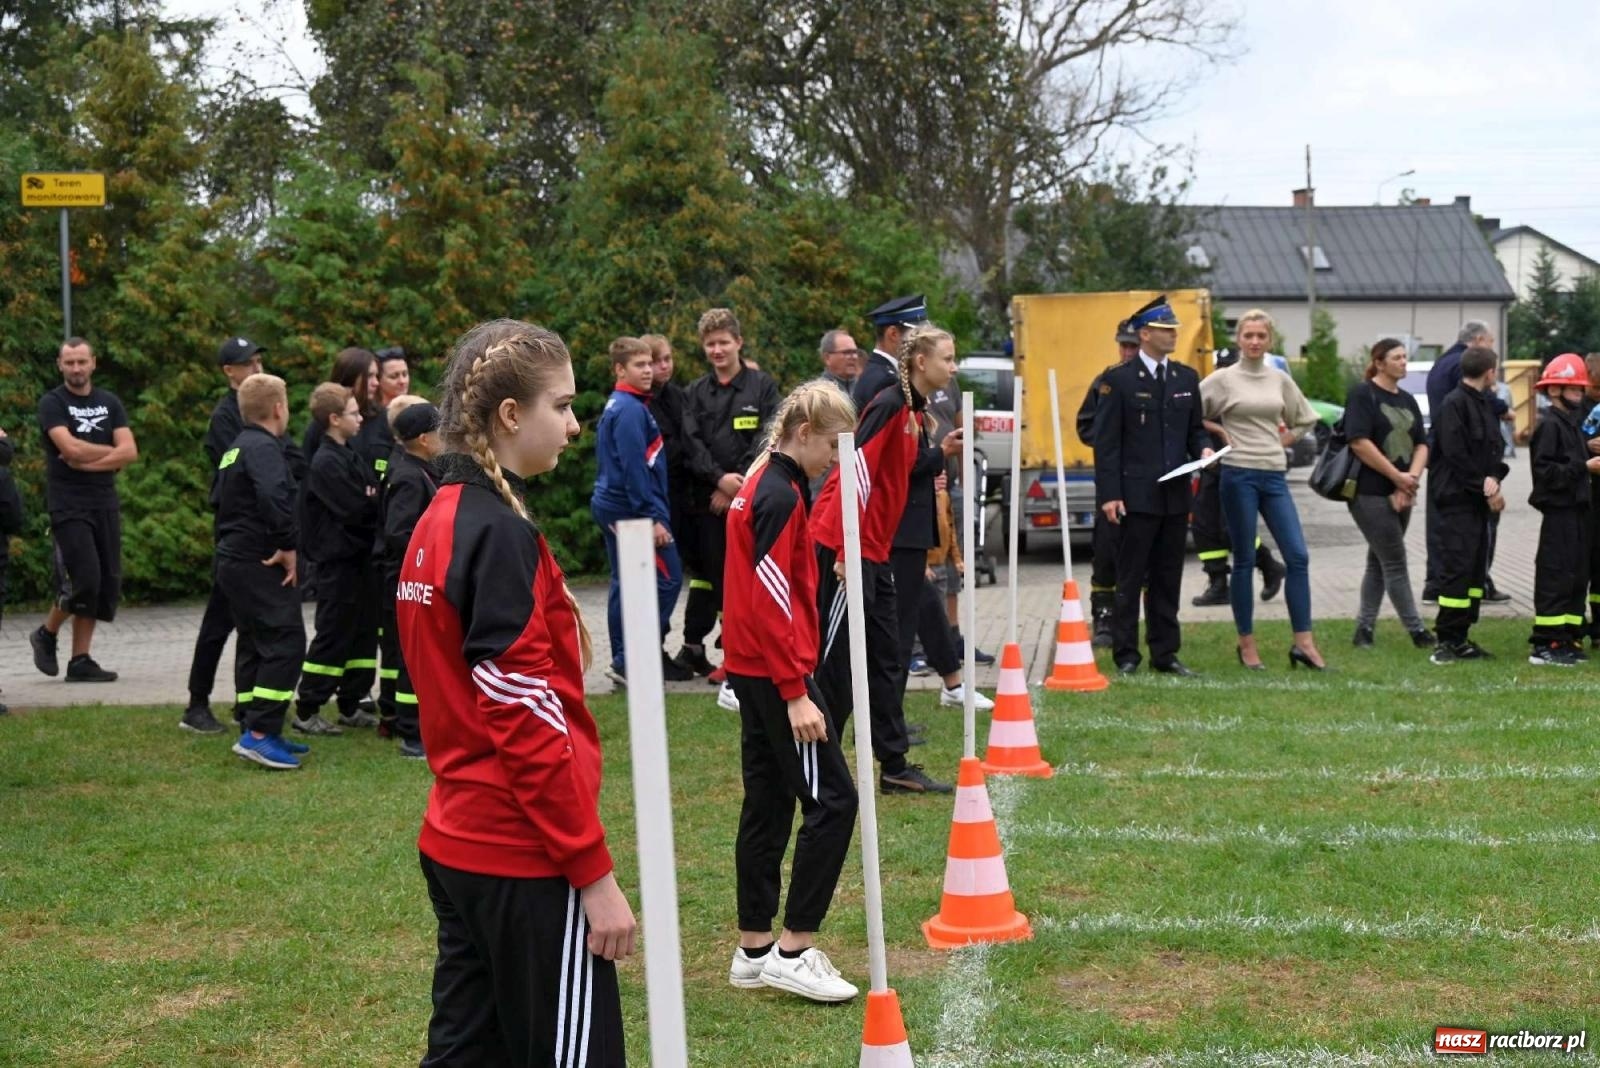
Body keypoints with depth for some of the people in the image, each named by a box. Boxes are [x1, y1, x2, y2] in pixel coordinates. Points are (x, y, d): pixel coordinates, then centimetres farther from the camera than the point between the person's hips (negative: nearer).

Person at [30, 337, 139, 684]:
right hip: (69, 507, -5)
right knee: (84, 579, -14)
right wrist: (110, 452, -3)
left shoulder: (109, 402, 12)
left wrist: (86, 462, -11)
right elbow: (71, 447, -17)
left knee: (107, 583, 2)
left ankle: (80, 661, 9)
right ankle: (46, 634, 12)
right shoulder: (52, 403, -2)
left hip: (105, 504, 5)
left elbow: (129, 452, 0)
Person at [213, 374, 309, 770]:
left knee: (253, 645, 15)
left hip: (233, 559, 10)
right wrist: (288, 546, -23)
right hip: (259, 564, -10)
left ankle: (251, 731, 19)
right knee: (285, 641, -11)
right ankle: (260, 733, -16)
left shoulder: (234, 449, 17)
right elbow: (274, 496, -32)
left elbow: (217, 499, 30)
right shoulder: (264, 448, -15)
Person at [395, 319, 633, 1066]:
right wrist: (594, 871, -17)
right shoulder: (499, 534, -17)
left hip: (462, 843, 9)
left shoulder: (442, 521, 10)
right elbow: (529, 722, -20)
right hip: (524, 858, -9)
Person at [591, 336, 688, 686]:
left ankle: (623, 660, 15)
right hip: (630, 509, -10)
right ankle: (632, 659, -9)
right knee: (667, 579, -6)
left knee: (625, 583, 12)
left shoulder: (615, 406, 15)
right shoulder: (631, 409, -16)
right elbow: (634, 468, -21)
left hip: (610, 506, 10)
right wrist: (652, 517, -20)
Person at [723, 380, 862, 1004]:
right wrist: (796, 694, -21)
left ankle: (754, 951, 18)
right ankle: (794, 951, -4)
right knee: (833, 799, -6)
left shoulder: (761, 485, 14)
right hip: (776, 672, -10)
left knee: (768, 805, 13)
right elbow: (771, 604, -21)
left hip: (752, 672, 10)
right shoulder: (781, 496, -16)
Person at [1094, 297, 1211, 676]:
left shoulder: (1186, 378, 13)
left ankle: (1165, 653, 16)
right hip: (1136, 495, -5)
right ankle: (1126, 655, 6)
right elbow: (1106, 440, -6)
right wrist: (1109, 495, -13)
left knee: (1168, 578, 9)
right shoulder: (1118, 379, -4)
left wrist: (1202, 449, -4)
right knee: (1130, 579, 0)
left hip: (1176, 494, 5)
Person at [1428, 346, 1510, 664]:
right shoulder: (1454, 405, -13)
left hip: (1479, 499, 9)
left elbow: (1493, 450, 14)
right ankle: (1446, 640, -6)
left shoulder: (1484, 405, 15)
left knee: (1476, 568, 10)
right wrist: (1485, 487, -13)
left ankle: (1460, 638, 15)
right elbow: (1456, 455, -18)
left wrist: (1493, 478, -6)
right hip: (1456, 498, -9)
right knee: (1457, 568, -10)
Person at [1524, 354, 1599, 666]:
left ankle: (1569, 639, 17)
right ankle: (1545, 645, -6)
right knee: (1556, 577, -8)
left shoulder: (1574, 424, 17)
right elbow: (1545, 470, -20)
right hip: (1558, 510, -9)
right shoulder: (1549, 425, -11)